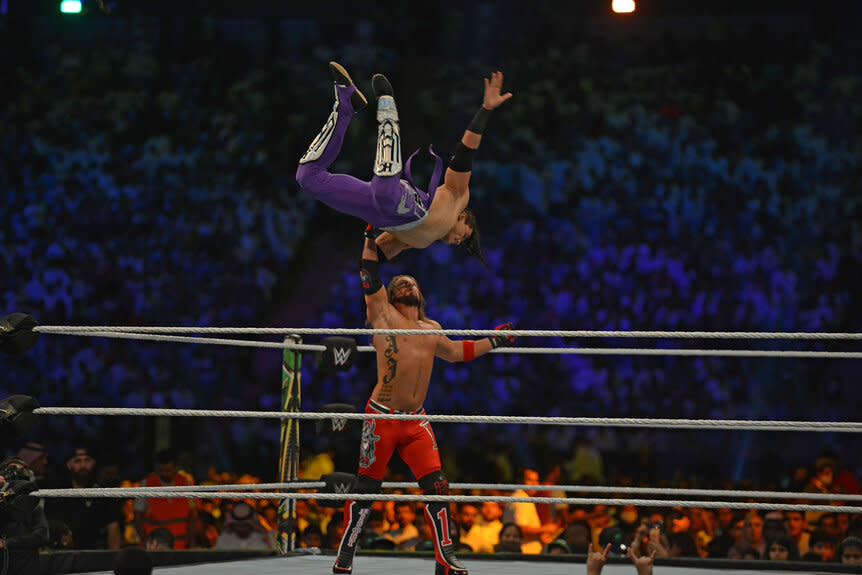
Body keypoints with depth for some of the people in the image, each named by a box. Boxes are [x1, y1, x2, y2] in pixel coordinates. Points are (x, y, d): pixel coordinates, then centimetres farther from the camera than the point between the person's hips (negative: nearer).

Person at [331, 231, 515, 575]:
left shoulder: (431, 330, 19)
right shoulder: (383, 315, 4)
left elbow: (456, 351, 36)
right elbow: (370, 280, -8)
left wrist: (493, 342, 35)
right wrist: (371, 239, -15)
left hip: (416, 420, 5)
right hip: (382, 417, -5)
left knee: (436, 486, -2)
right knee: (366, 487, -2)